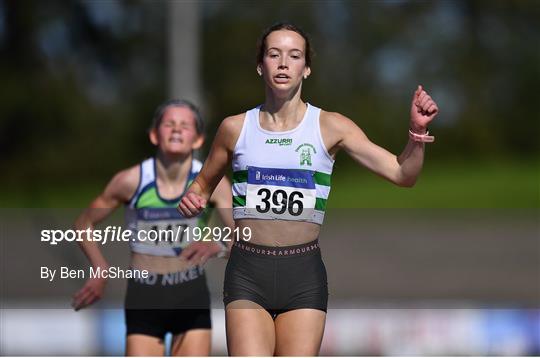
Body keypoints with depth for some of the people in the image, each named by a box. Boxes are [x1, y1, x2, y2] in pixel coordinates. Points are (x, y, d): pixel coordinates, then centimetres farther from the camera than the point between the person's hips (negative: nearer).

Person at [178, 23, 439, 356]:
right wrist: (193, 199, -1)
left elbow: (402, 174, -3)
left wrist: (418, 132, -20)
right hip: (247, 270, 0)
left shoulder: (331, 127, 1)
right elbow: (204, 183, 21)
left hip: (304, 274, 0)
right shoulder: (235, 128, 5)